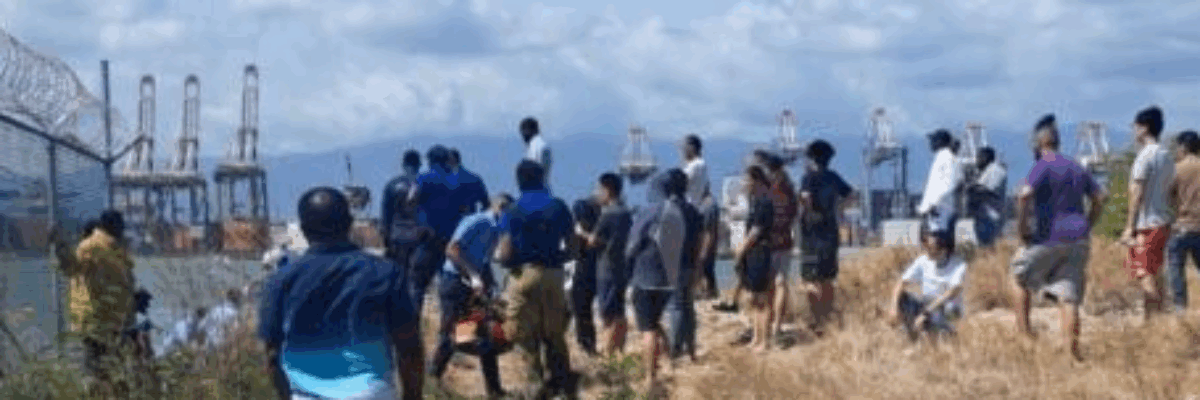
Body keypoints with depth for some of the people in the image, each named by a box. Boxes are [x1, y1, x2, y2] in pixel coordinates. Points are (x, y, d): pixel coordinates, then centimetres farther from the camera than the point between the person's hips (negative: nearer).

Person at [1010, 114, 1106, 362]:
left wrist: (1022, 226, -12)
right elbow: (1099, 197, 20)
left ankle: (1024, 331, 6)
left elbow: (1024, 195, -23)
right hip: (1078, 241, 6)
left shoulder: (1042, 166, -7)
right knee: (1069, 297, 5)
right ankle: (1072, 348, -4)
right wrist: (1086, 227, 19)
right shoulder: (1076, 167, 16)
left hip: (1049, 238, -6)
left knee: (1019, 276, 14)